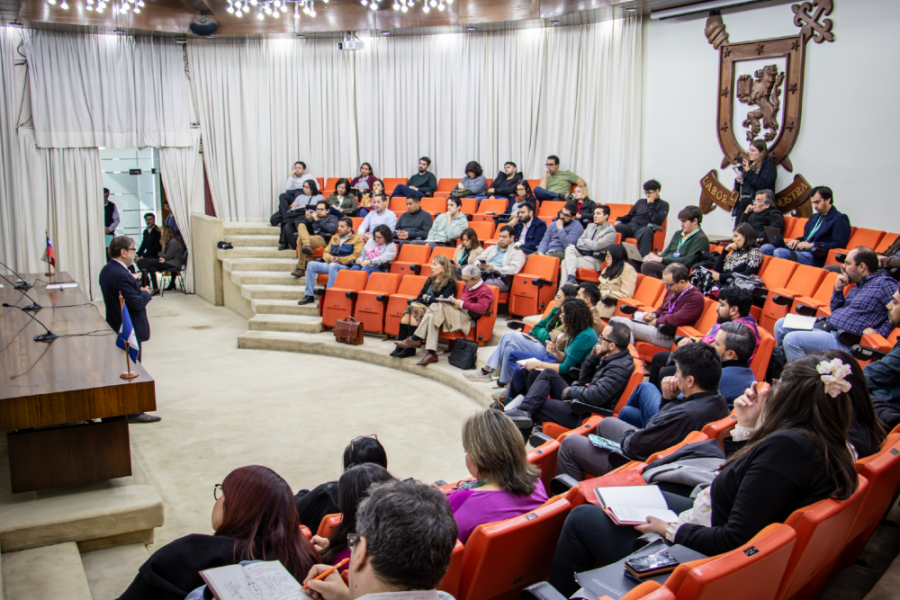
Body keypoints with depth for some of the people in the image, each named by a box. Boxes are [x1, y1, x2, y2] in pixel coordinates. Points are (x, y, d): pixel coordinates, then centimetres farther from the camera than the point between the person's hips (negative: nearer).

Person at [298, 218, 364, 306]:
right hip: (330, 264, 7)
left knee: (332, 266, -38)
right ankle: (309, 295, -13)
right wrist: (330, 258, -3)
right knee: (311, 264, -13)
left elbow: (355, 256, -8)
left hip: (346, 267, -7)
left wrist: (340, 260, -17)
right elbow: (326, 253, 21)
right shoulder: (334, 238, 23)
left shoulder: (357, 239, 3)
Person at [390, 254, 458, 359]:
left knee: (416, 310, -33)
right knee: (409, 309, -26)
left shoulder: (450, 283, -1)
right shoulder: (430, 280, 23)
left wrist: (427, 297, -1)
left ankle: (410, 348, -34)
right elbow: (420, 297, 20)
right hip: (423, 306, 6)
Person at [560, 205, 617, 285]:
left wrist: (586, 240, 0)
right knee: (570, 248, -24)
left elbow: (595, 246, -18)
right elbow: (579, 243, 7)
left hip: (595, 260, -7)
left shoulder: (610, 231, -8)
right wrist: (592, 243, -8)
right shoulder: (591, 226, 15)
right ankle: (571, 278, -35)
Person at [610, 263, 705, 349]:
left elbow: (678, 319, -25)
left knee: (625, 324, -25)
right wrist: (653, 315, 6)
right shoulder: (672, 290, 12)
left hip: (669, 336, -10)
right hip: (657, 325, 10)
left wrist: (656, 321, -11)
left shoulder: (696, 298, -15)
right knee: (615, 320, 3)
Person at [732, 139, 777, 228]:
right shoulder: (747, 164, 20)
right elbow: (737, 188, 24)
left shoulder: (768, 165, 0)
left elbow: (762, 185, -15)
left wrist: (749, 172, -12)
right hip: (742, 204, 7)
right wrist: (738, 181, 1)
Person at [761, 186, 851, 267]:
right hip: (800, 249, 8)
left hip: (816, 257, -8)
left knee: (779, 252, -31)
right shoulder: (814, 217, 28)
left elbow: (839, 244, -10)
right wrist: (797, 241, 10)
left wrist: (811, 245, -15)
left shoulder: (840, 219, 1)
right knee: (766, 248, -13)